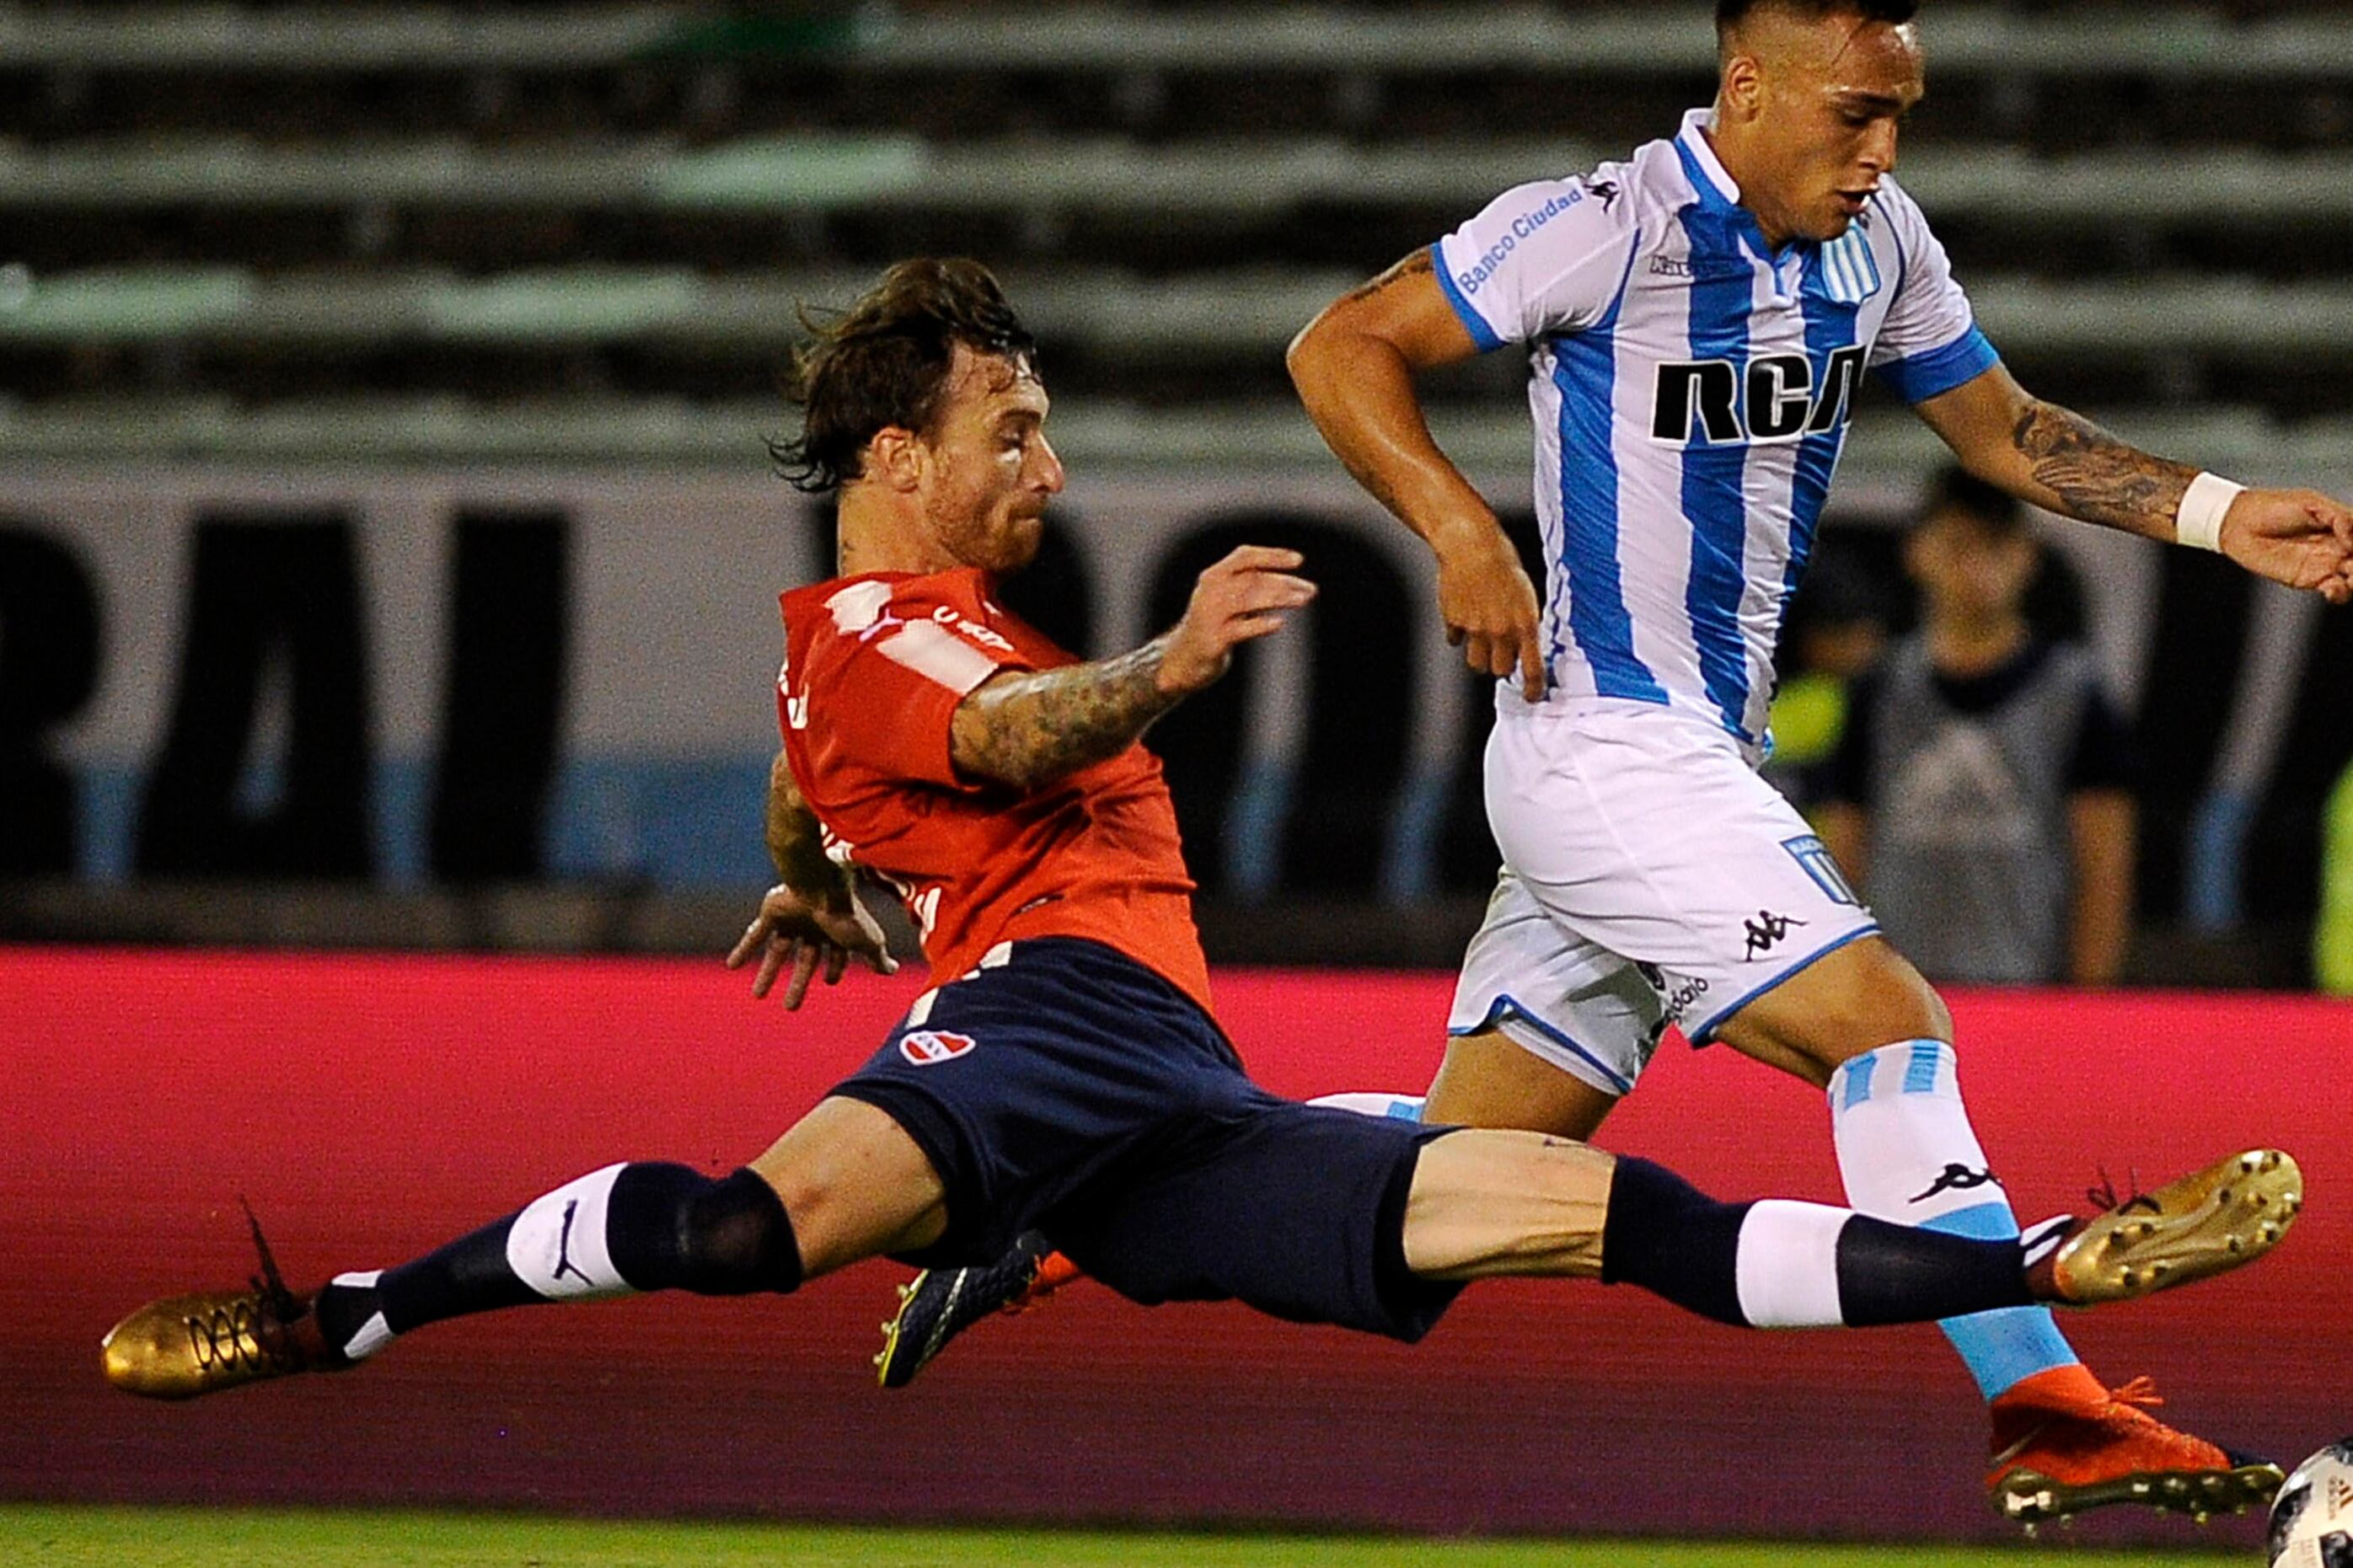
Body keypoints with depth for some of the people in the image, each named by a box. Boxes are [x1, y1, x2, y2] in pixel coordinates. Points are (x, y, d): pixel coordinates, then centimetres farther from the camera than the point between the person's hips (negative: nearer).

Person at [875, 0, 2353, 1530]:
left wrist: (2225, 517, 6)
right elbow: (1342, 349, -10)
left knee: (1472, 1149, 11)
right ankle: (2050, 1420, -18)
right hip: (1603, 744, -9)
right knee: (1889, 1021, -18)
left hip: (1706, 755, 9)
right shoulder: (1606, 229, -15)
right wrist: (1463, 529, -22)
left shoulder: (1875, 241, 8)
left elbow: (2006, 429, 18)